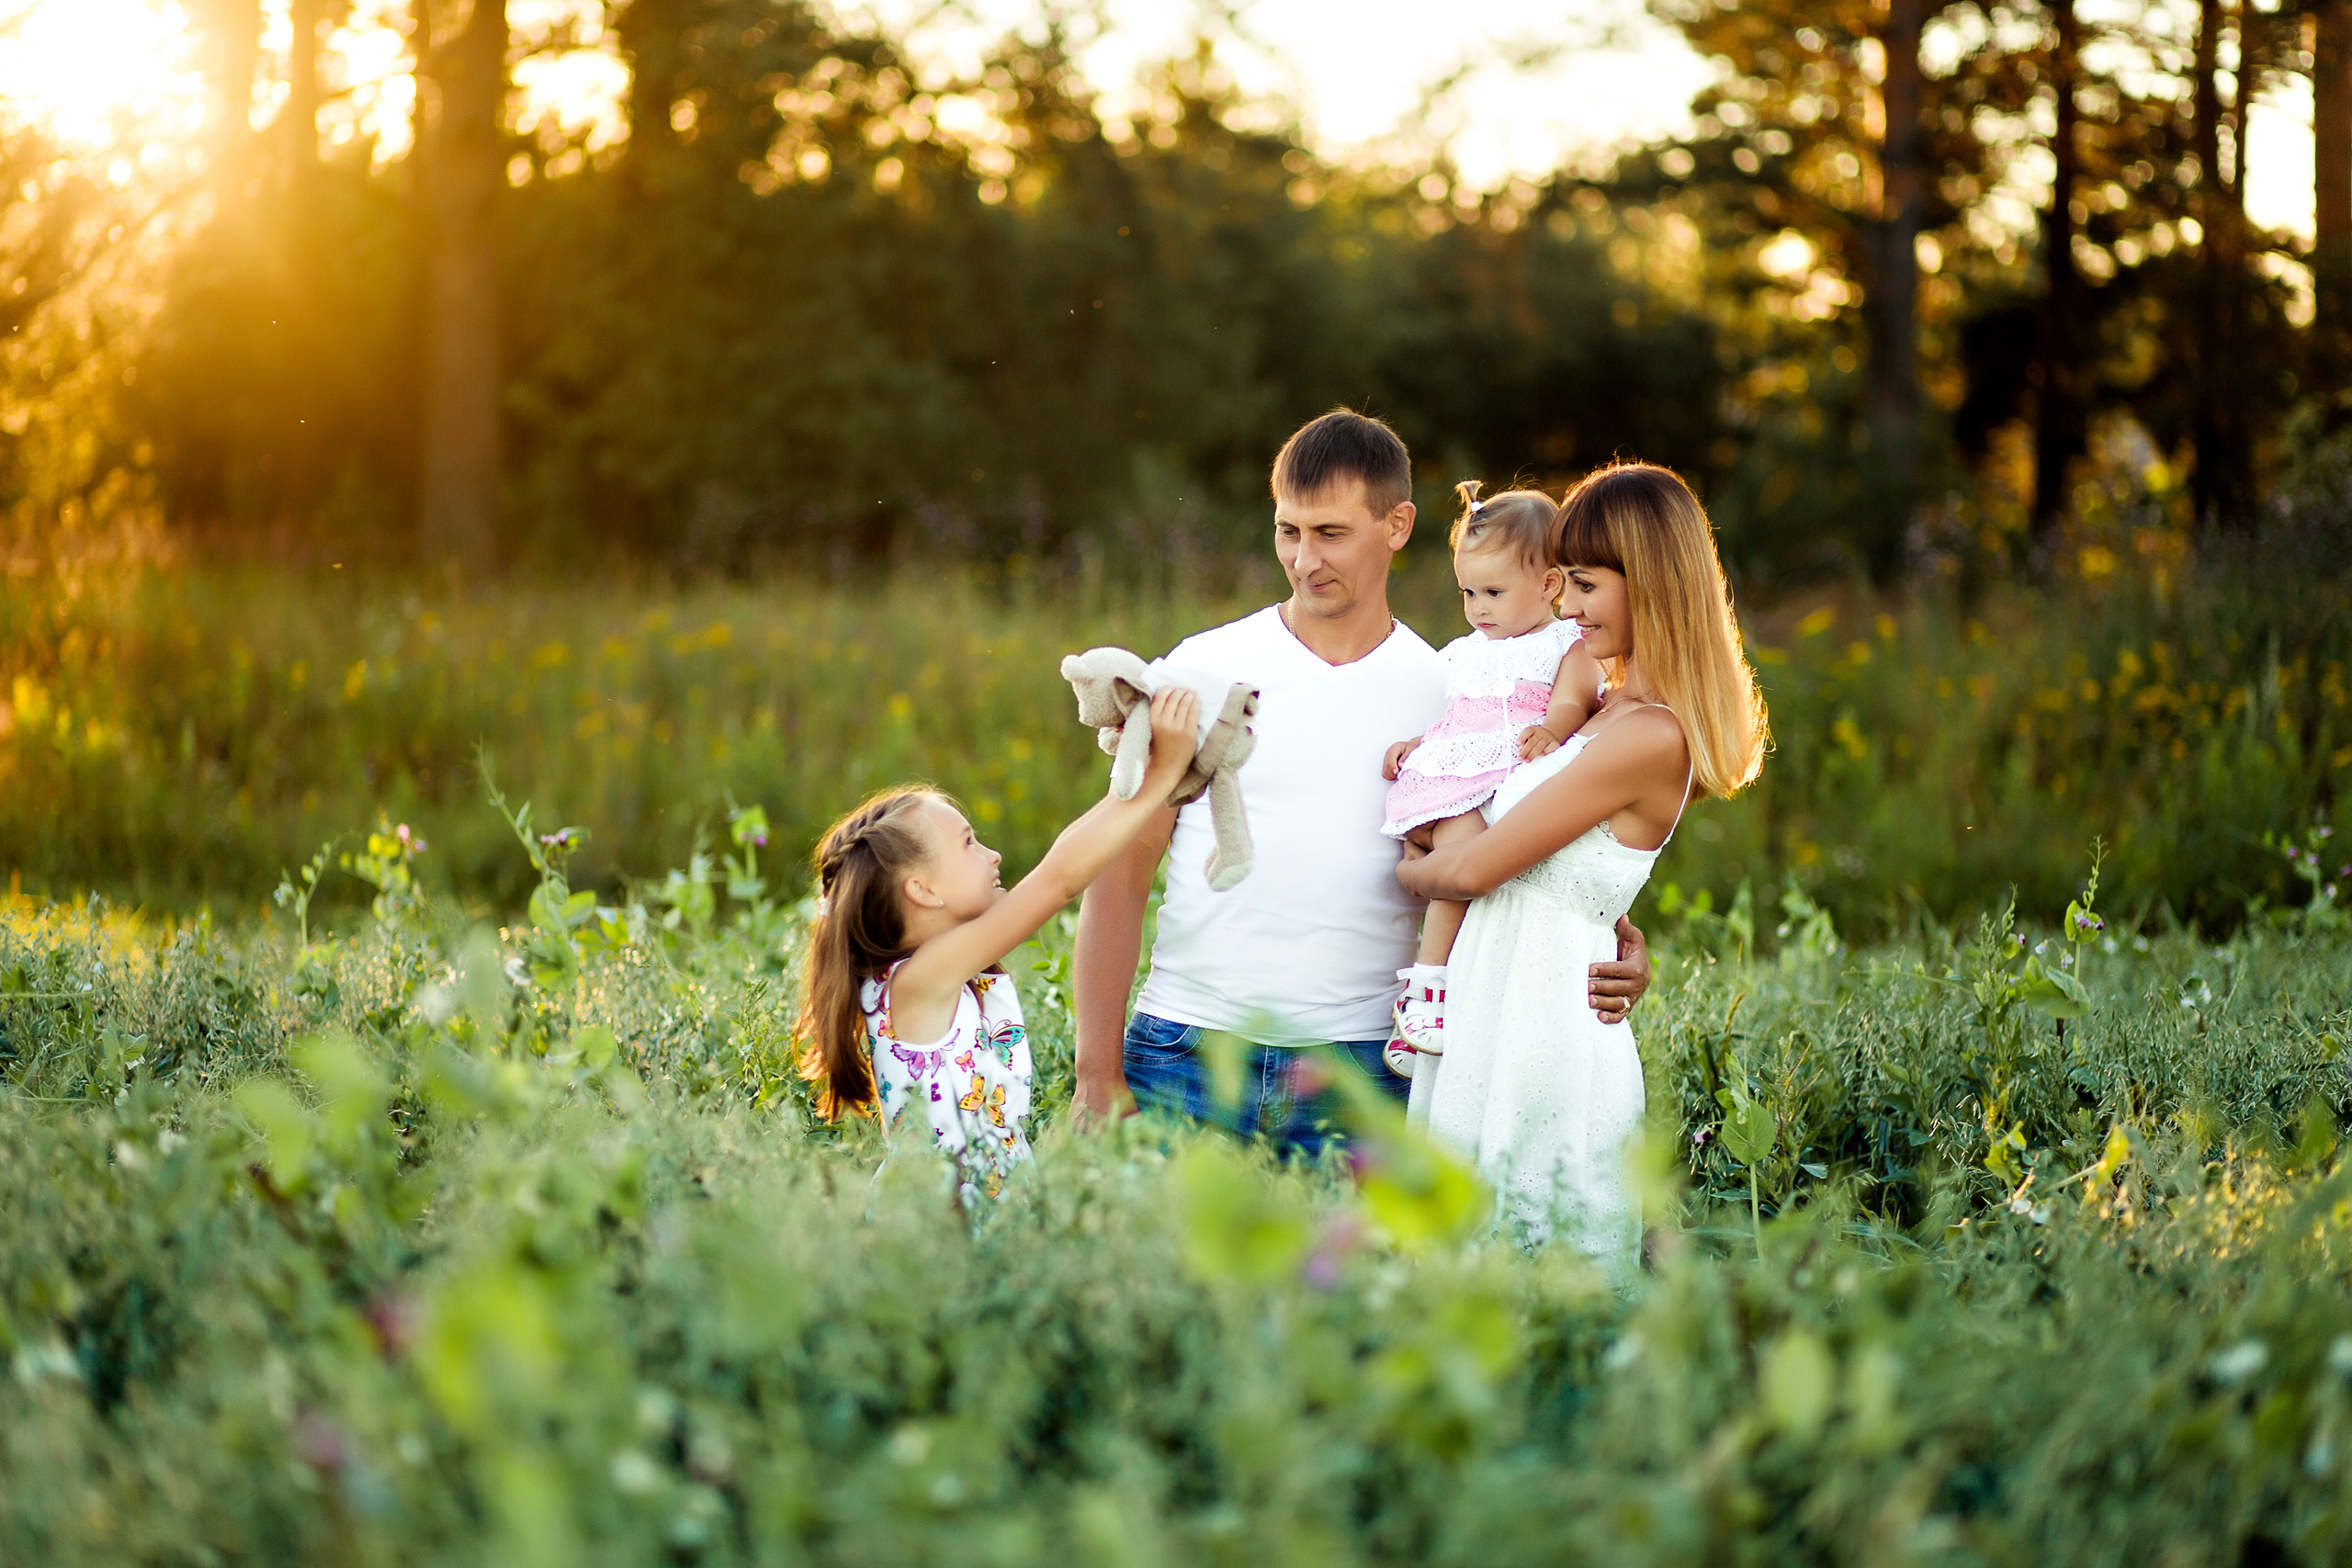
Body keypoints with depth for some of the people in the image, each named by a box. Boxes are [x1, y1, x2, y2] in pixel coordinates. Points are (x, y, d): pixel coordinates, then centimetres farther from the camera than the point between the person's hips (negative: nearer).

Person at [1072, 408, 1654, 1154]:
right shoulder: (1206, 667, 4)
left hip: (1361, 1068, 0)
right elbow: (1122, 867, 3)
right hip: (1185, 1056, 0)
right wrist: (1100, 1076, -3)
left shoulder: (1448, 695, 6)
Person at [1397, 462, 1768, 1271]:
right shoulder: (1615, 715, 13)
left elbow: (1475, 868, -13)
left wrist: (1403, 869, 6)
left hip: (1546, 1034, -9)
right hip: (1498, 1022, 9)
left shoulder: (1647, 739, -16)